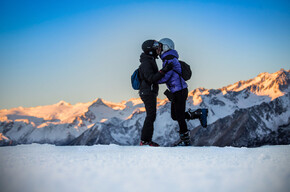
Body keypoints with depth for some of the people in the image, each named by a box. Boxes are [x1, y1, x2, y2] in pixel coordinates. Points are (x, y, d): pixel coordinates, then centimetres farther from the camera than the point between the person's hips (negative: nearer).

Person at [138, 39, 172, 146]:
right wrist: (164, 71, -28)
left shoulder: (150, 61, 17)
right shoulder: (146, 63, -16)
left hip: (151, 93, 10)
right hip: (148, 93, -10)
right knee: (151, 116, -12)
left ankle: (146, 139, 13)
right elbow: (151, 79, -25)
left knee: (151, 116, 10)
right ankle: (145, 140, -10)